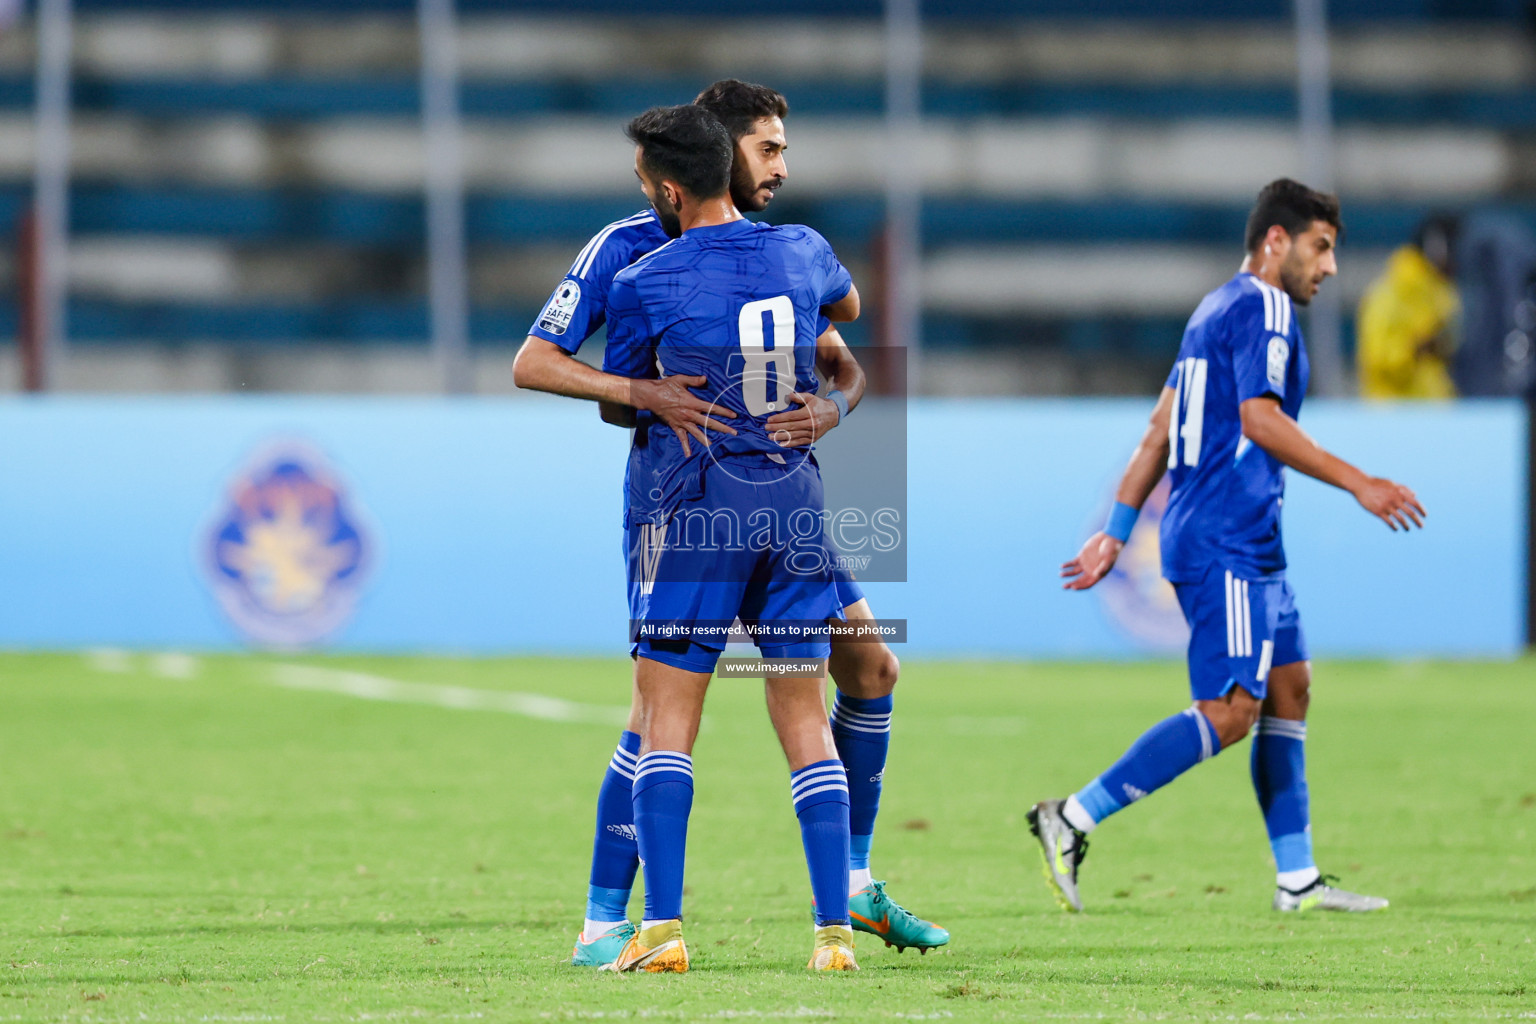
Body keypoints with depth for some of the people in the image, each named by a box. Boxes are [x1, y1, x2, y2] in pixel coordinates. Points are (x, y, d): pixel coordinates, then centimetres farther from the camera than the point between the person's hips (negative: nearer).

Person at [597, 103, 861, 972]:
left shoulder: (643, 285, -9)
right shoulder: (802, 253, 3)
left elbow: (617, 404, 5)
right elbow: (848, 306, 28)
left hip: (692, 510, -4)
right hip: (794, 507, 4)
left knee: (667, 719, 2)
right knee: (806, 722, 7)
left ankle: (662, 926, -7)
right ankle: (835, 929, 2)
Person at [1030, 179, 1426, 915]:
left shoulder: (1215, 311, 21)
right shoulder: (1261, 309, -9)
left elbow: (1159, 432, 21)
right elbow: (1259, 418, -21)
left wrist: (1116, 533, 22)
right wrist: (1358, 484, -21)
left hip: (1249, 548, 11)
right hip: (1226, 545, -11)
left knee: (1289, 688, 12)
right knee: (1229, 711, -16)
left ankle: (1297, 878, 13)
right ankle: (1073, 820, -18)